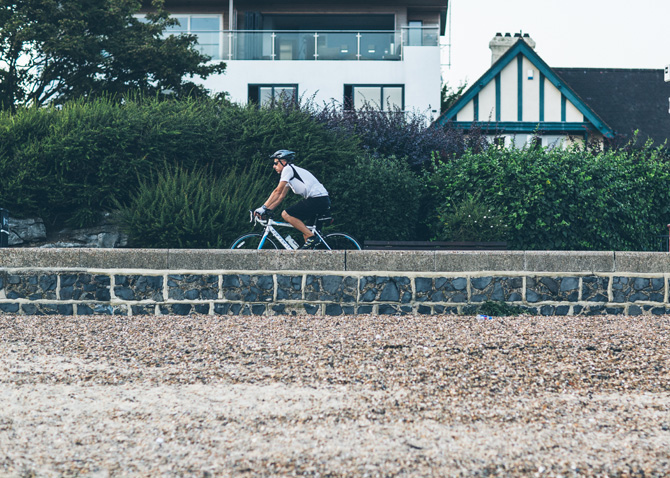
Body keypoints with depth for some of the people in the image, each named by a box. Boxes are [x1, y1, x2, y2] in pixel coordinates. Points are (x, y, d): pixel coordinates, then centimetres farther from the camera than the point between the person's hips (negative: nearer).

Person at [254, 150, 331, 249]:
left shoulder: (288, 169, -5)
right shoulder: (289, 174, 25)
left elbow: (278, 191, -11)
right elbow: (281, 196, 23)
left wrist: (263, 208, -9)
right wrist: (267, 210, 15)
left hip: (317, 199, -10)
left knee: (286, 214, -11)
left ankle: (312, 238, -15)